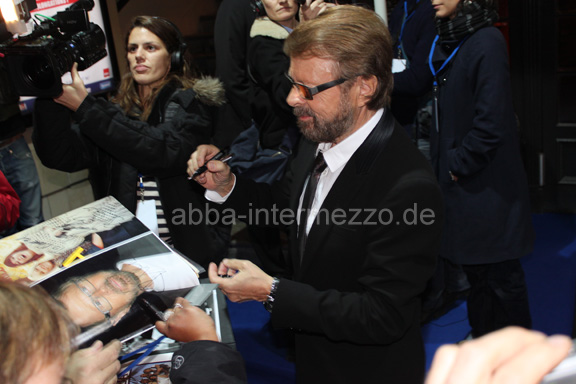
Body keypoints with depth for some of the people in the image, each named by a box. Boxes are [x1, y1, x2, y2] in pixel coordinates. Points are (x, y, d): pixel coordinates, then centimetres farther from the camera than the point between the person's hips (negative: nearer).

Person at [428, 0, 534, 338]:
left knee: (500, 273, 5)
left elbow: (492, 121, -22)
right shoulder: (449, 41, 9)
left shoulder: (487, 41, -17)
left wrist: (459, 165, -13)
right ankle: (483, 336, 36)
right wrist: (444, 162, 9)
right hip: (459, 177, 8)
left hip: (485, 183, -8)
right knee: (474, 265, 19)